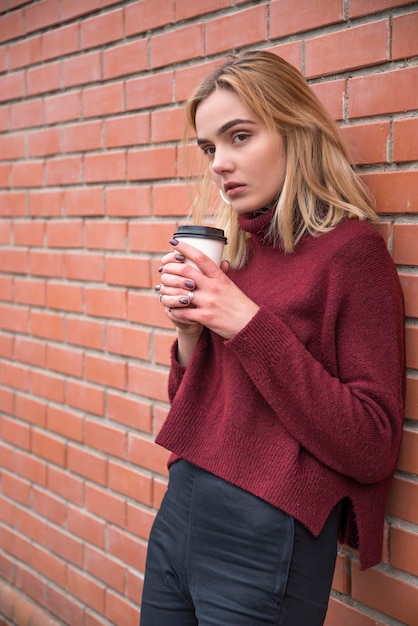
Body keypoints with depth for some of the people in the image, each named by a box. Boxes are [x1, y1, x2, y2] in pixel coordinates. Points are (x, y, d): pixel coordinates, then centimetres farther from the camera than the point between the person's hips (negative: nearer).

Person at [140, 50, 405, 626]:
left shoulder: (350, 248, -13)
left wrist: (249, 324, -21)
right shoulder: (229, 249, 4)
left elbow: (372, 448, -17)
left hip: (267, 541, -6)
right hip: (180, 514, 6)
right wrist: (189, 328, -7)